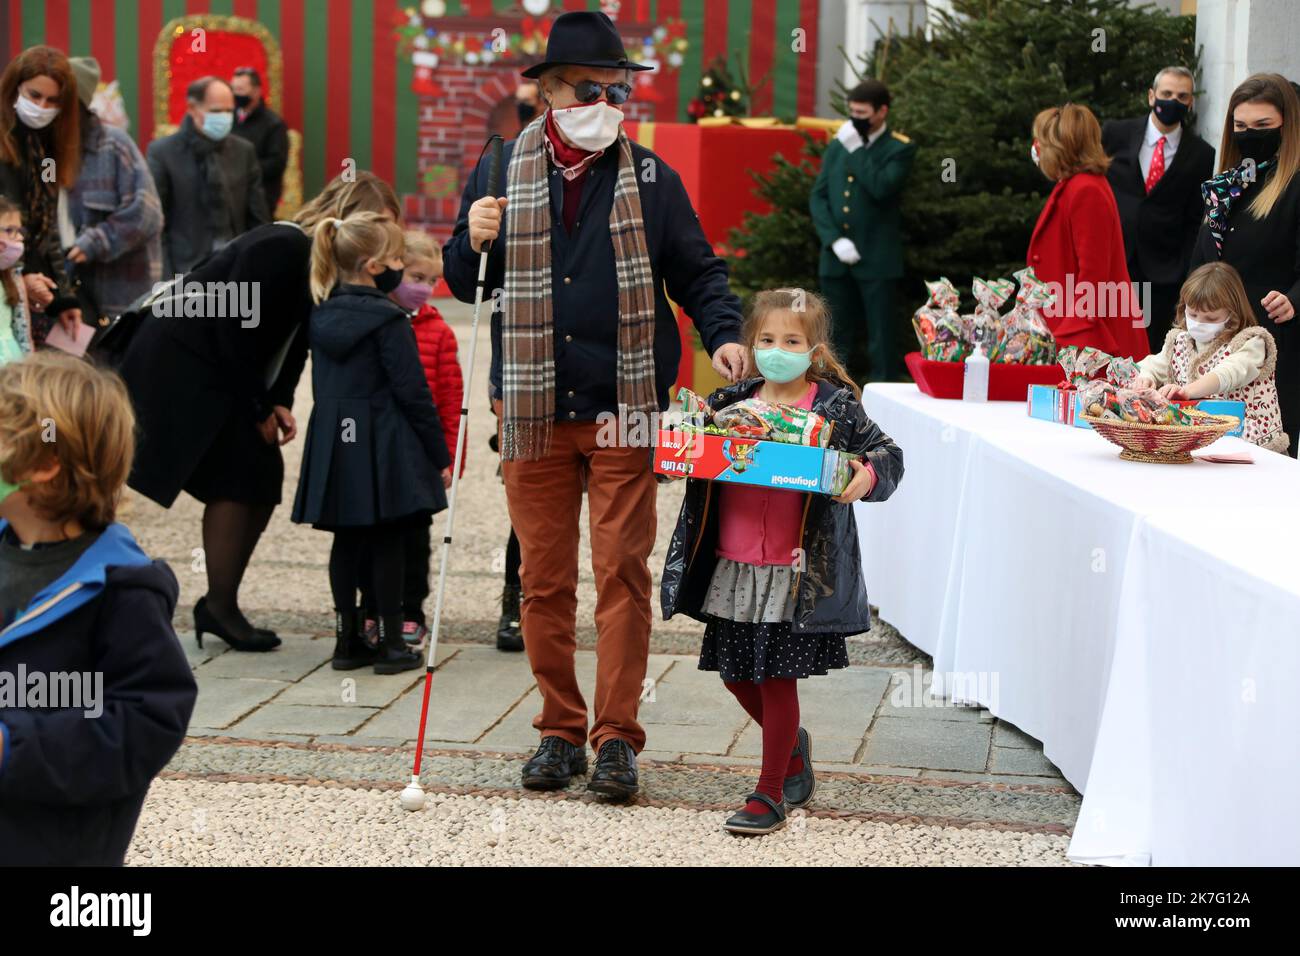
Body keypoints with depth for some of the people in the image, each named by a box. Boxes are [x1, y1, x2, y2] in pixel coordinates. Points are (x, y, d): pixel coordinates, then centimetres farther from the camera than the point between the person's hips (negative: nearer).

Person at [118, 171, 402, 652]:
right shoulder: (280, 249, -24)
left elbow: (292, 338, 8)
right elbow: (236, 332, -23)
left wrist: (279, 402, -4)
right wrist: (261, 409, -15)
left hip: (222, 370, 9)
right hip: (181, 365, -9)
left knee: (262, 476, 4)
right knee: (237, 479, -12)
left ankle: (220, 606, 11)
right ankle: (220, 608, -2)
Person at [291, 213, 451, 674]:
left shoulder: (321, 315, 8)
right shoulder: (388, 320, -14)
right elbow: (412, 392, -13)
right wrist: (440, 453, -7)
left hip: (333, 442, 6)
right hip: (382, 446, -6)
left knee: (346, 541, 11)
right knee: (386, 542, 1)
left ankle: (348, 639, 16)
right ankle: (392, 644, 5)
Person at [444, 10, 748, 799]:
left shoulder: (650, 178, 5)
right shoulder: (502, 172, 7)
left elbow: (698, 272, 11)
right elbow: (465, 284, 11)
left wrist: (724, 335, -7)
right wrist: (474, 241, -10)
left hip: (623, 409, -1)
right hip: (534, 410, 2)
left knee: (623, 572, -3)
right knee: (545, 579, 7)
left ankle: (617, 737, 4)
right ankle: (560, 731, 18)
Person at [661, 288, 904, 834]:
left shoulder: (835, 406, -4)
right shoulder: (733, 402, 7)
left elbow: (886, 453, 1)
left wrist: (867, 476, -20)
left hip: (796, 569, -5)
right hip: (734, 564, 5)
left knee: (777, 677, 1)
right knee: (736, 673, 14)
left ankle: (770, 792, 15)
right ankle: (792, 746, 40)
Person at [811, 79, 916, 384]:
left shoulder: (899, 149, -2)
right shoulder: (838, 144, 12)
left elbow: (881, 188, -19)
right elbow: (818, 196, 8)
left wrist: (856, 149, -14)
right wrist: (834, 239, -5)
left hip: (876, 258, -4)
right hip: (836, 256, 4)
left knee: (880, 338, -1)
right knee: (839, 336, 10)